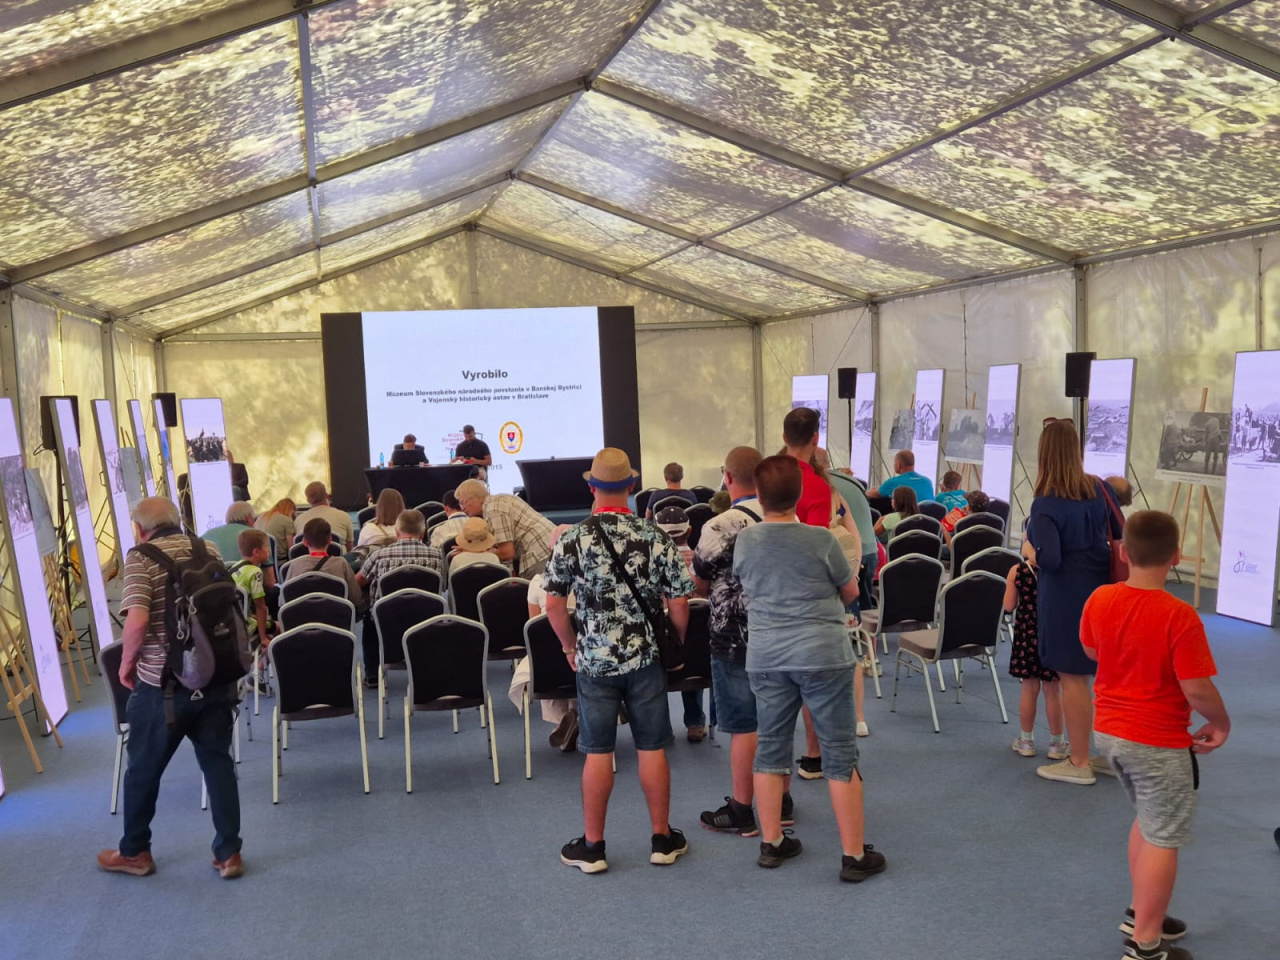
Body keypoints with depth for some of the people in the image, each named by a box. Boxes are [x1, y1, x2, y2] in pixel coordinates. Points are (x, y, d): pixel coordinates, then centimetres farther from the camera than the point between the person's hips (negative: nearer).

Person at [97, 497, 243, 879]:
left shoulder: (141, 557, -9)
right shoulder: (210, 550, 7)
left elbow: (137, 621, -21)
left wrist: (126, 662, -5)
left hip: (163, 682, -4)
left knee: (143, 768, 14)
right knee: (218, 763, 12)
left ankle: (134, 852, 30)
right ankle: (228, 853, 15)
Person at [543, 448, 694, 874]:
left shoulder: (572, 540, -9)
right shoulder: (656, 539, -6)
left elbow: (553, 604, -7)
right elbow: (678, 604, -5)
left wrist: (571, 647, 8)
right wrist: (678, 645, 11)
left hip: (594, 659, -1)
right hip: (645, 656, 1)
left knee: (598, 752, 7)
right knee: (652, 748, 9)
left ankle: (592, 846, 15)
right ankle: (662, 839, 20)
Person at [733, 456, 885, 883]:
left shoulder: (744, 542, -1)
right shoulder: (821, 540, -11)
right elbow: (850, 593, 3)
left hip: (766, 659, 4)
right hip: (823, 656, -3)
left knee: (770, 748, 14)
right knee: (839, 753, 4)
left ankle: (772, 843, 23)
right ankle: (854, 855, 10)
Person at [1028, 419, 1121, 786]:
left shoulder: (1046, 503, -18)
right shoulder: (1098, 489, 2)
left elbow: (1049, 560, -22)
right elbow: (1116, 534, 13)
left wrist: (1028, 551, -3)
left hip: (1066, 597, -7)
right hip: (1101, 588, 7)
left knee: (1072, 678, 3)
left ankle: (1079, 763, 12)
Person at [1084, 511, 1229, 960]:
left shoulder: (1099, 599, -5)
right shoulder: (1179, 615, -23)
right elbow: (1197, 689, -20)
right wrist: (1222, 723, -3)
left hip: (1109, 730, 7)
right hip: (1158, 740, -7)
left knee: (1147, 820, 25)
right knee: (1163, 838, 7)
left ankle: (1140, 913, 35)